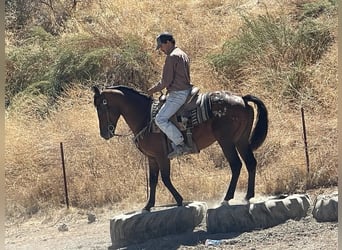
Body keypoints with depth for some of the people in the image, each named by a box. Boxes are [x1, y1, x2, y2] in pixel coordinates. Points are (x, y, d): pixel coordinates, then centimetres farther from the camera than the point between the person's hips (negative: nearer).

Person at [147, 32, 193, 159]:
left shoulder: (172, 57, -15)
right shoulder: (183, 55, 18)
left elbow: (166, 81, -16)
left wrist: (152, 90, -3)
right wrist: (169, 91, 22)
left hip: (178, 94, -11)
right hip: (186, 90, 11)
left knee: (160, 119, -15)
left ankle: (181, 145, -17)